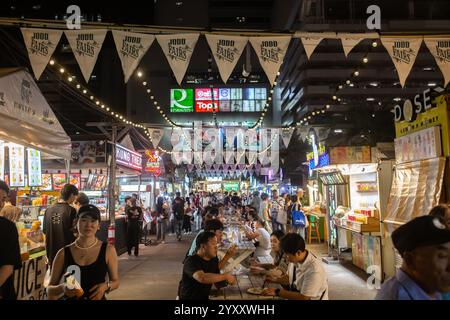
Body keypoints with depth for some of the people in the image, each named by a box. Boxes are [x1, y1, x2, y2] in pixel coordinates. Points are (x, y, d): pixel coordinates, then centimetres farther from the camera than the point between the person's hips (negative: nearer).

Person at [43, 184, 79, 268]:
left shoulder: (48, 210, 2)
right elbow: (74, 233, -12)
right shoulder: (71, 211, -14)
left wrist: (48, 256, 17)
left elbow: (45, 235, 8)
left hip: (52, 256, 5)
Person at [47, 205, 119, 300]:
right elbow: (50, 289, -1)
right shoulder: (64, 253, -7)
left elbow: (115, 281, 1)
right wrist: (62, 288, -21)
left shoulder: (108, 250, -9)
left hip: (97, 297, 0)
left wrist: (106, 286, -19)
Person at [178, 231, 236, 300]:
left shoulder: (214, 260, 4)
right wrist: (225, 276, -30)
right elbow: (202, 278, -38)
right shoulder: (191, 261, -19)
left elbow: (218, 283, 10)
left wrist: (226, 281, -12)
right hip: (188, 298, -5)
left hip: (204, 297, 5)